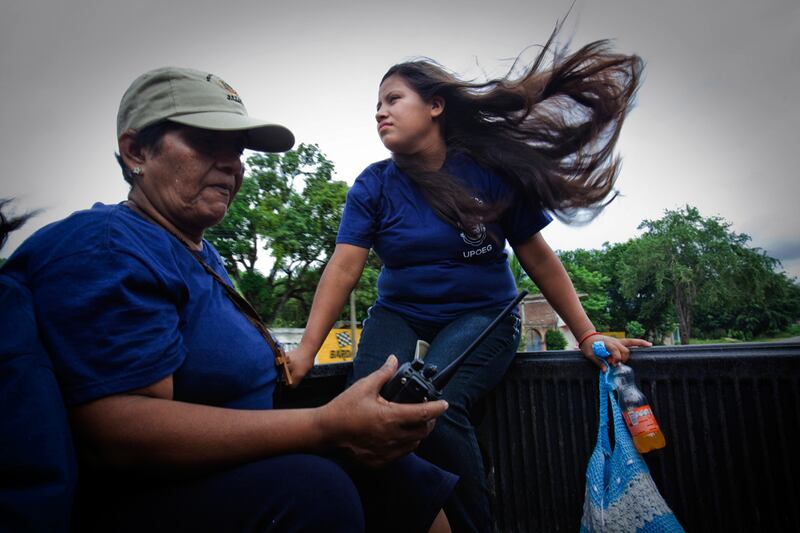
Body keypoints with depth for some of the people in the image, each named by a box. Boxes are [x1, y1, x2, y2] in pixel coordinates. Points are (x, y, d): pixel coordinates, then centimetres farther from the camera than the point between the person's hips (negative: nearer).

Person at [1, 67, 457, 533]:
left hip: (237, 472, 9)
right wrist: (326, 427, -32)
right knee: (312, 487, -36)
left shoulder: (202, 252, 15)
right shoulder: (105, 244, -17)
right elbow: (117, 431, -28)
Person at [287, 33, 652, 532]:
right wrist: (307, 348, -19)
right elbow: (344, 268, -9)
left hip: (481, 313, -2)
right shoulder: (374, 185, -1)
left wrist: (588, 335, 0)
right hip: (399, 313, 2)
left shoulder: (491, 171, -6)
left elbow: (538, 257, -2)